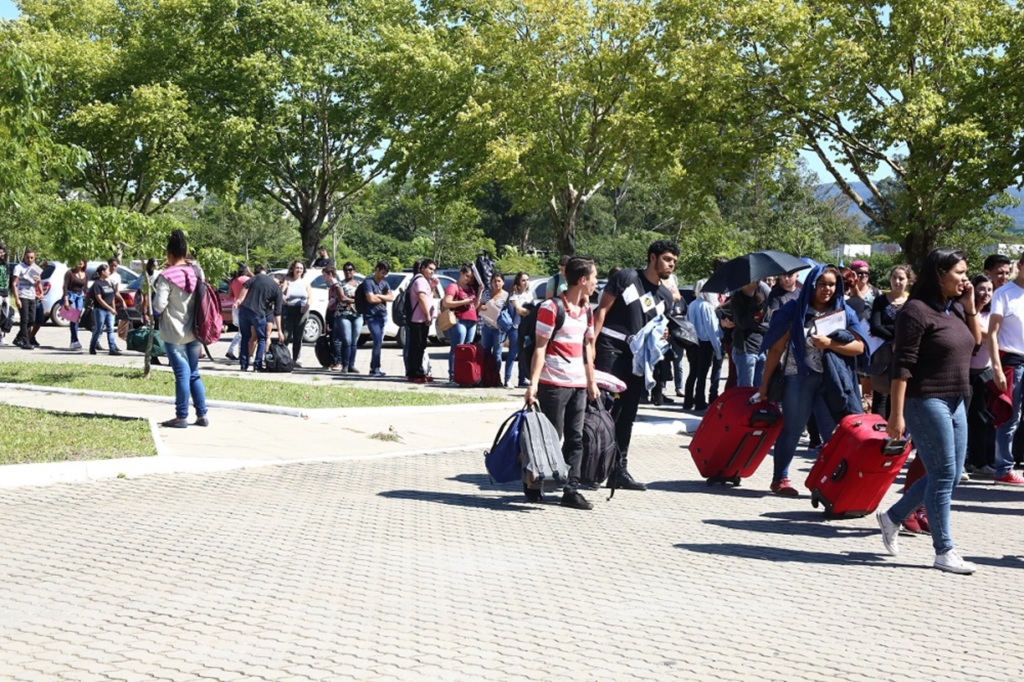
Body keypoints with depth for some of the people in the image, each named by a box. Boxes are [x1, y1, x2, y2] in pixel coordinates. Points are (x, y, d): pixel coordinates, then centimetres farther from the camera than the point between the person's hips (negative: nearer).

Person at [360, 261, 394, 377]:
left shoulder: (384, 283, 16)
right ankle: (375, 368, -10)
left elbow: (392, 297, 3)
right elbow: (371, 299, -16)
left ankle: (373, 368, 11)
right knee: (378, 341, -14)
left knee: (378, 342, 7)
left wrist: (378, 296, -10)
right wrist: (384, 298, 0)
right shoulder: (368, 282, -5)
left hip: (383, 315, 7)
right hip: (372, 316, -7)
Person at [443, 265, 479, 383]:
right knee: (457, 349, -11)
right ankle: (453, 375, -13)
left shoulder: (471, 288, 23)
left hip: (471, 322, 8)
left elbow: (475, 306, 24)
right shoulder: (453, 287, -1)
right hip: (459, 321, -8)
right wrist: (464, 302, -14)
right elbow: (447, 303, -11)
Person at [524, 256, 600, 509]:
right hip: (554, 383, -7)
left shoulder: (586, 310, 13)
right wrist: (533, 383, -16)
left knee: (575, 439, 5)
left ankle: (571, 491, 7)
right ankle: (533, 486, 14)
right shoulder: (551, 308, -10)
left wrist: (592, 382, 17)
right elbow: (540, 347, -11)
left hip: (578, 384, 7)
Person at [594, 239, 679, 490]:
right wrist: (592, 343, -14)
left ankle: (619, 470, 17)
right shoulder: (626, 277, -3)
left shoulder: (666, 296, 14)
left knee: (627, 415, 10)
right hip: (611, 350, -6)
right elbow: (602, 309, -6)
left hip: (638, 357, 6)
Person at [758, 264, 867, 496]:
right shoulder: (795, 311, 0)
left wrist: (829, 344, -14)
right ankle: (780, 479, 16)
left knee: (833, 433, 3)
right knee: (792, 430, 7)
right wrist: (765, 383, 0)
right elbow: (776, 349, 1)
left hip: (831, 381, 2)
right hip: (798, 378, -2)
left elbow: (859, 347, 0)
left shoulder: (844, 312, 7)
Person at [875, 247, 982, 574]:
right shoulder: (917, 310, -14)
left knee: (950, 475, 13)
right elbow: (902, 366, -16)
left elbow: (976, 342, 19)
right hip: (926, 401, -9)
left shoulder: (955, 308, 10)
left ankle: (892, 516, 28)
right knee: (943, 474, -4)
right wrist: (896, 415, -19)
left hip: (954, 401, 9)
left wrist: (970, 307, 5)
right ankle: (944, 551, 6)